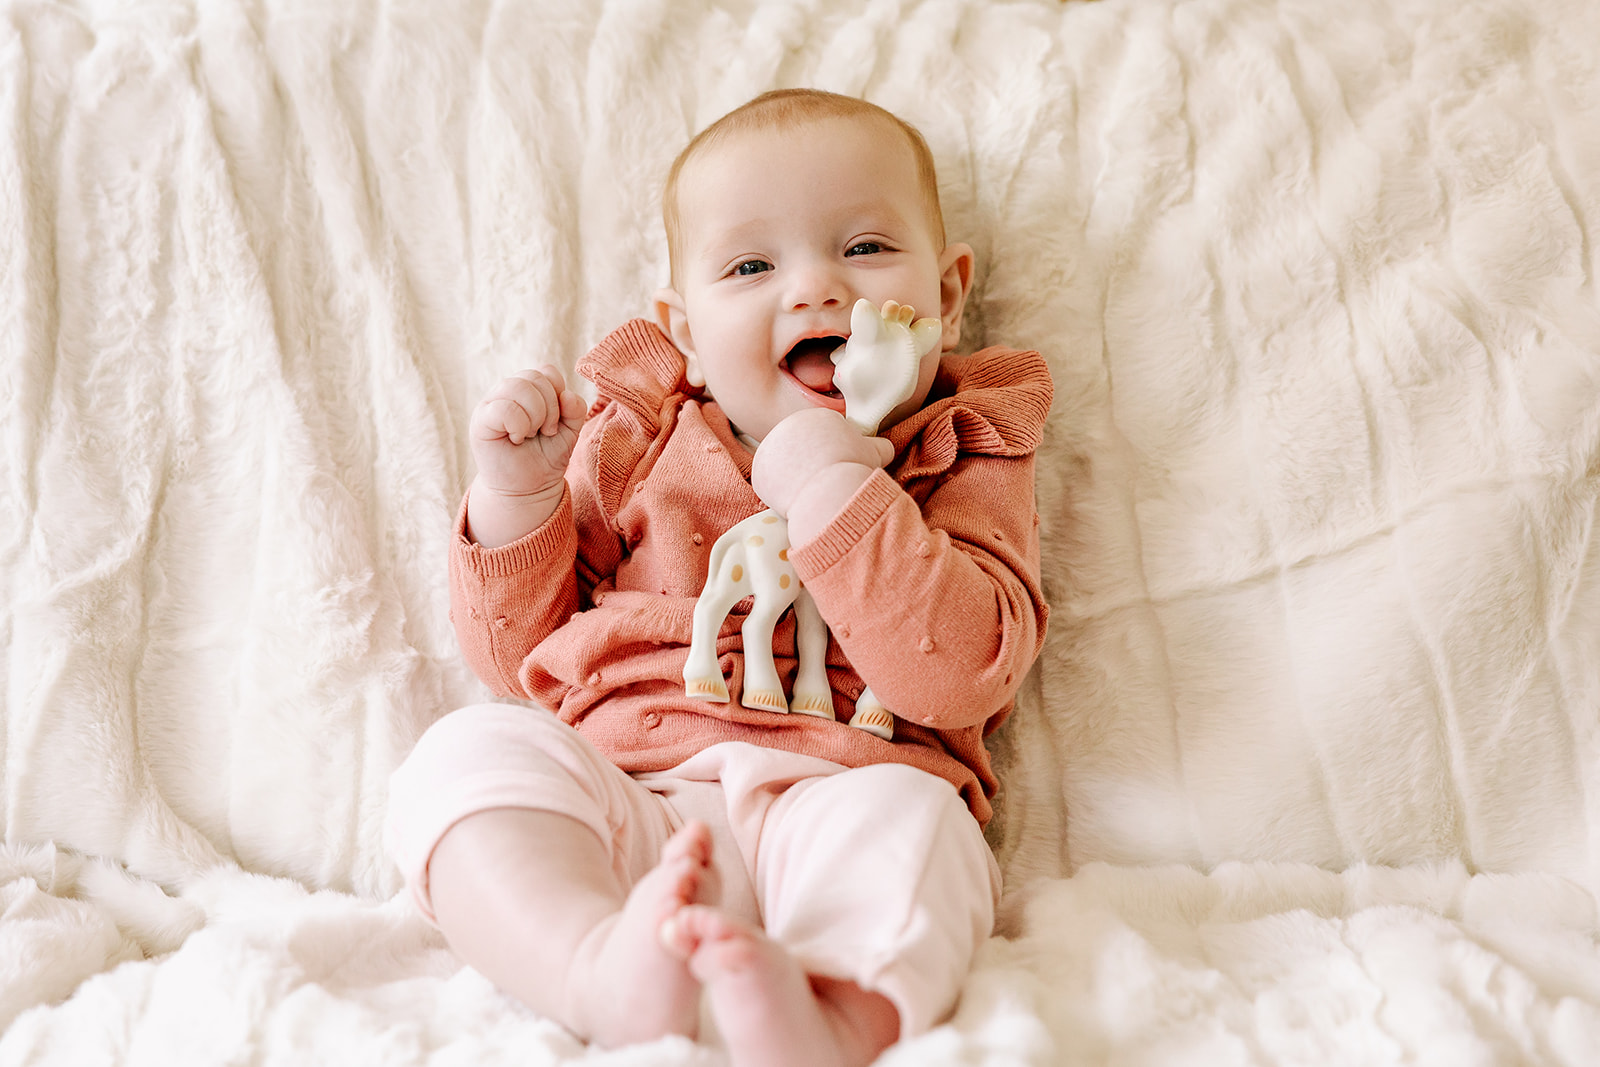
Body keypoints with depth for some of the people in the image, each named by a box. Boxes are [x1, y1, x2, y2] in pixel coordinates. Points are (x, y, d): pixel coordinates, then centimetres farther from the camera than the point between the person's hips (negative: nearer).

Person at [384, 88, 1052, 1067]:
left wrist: (833, 491, -14)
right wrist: (517, 494, 1)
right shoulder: (640, 444, 18)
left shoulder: (961, 464, 11)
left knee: (912, 822, -33)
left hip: (830, 811, -2)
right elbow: (517, 650, 19)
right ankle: (606, 968, -45)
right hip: (620, 814, 3)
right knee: (471, 751, -23)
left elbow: (962, 675, -8)